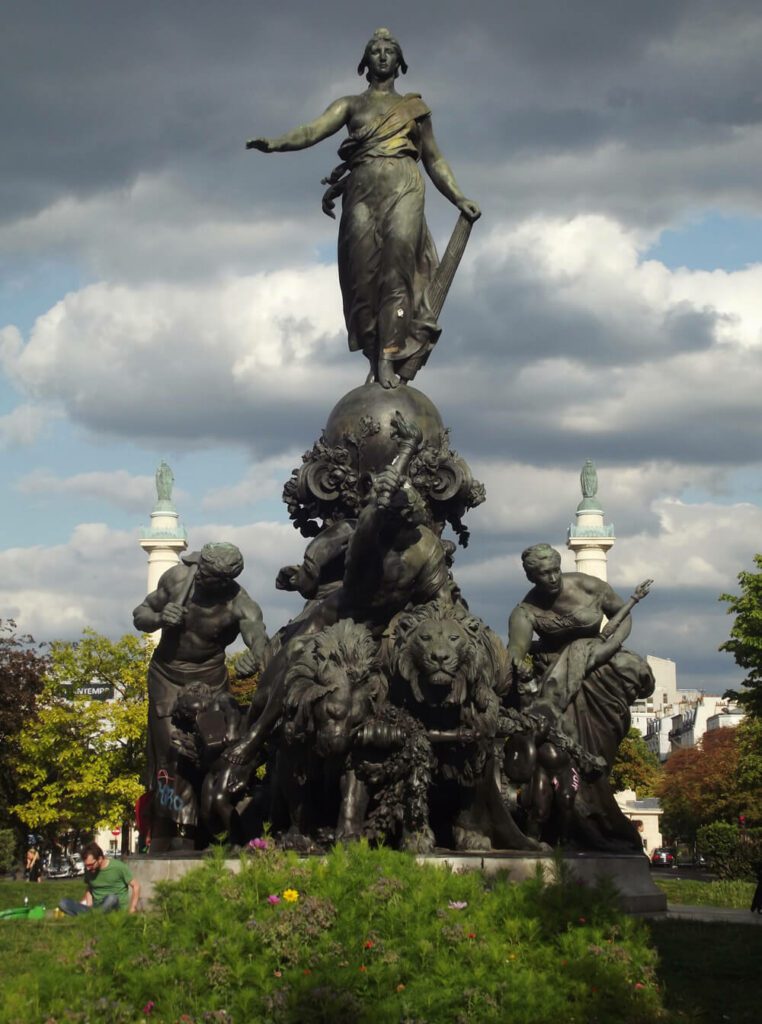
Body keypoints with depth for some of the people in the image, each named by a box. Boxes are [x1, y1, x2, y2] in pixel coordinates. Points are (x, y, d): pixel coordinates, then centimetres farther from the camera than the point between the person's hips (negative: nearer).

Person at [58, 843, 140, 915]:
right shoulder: (89, 870, 5)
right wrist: (89, 907, 1)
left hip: (116, 910, -4)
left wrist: (132, 910, -10)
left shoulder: (118, 867, -8)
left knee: (111, 898, -40)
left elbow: (136, 885, -2)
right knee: (63, 903, -19)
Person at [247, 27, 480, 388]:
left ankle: (390, 359, -28)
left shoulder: (414, 107, 21)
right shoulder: (351, 105, 18)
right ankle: (375, 358, -11)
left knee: (397, 269, -18)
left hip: (403, 191, -1)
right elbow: (313, 130, 2)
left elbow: (434, 160, 25)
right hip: (362, 192, 1)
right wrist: (275, 143, -16)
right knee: (364, 275, -10)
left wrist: (459, 199, 16)